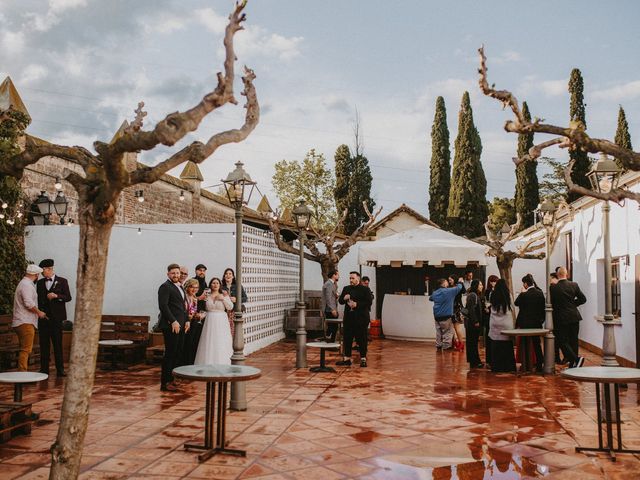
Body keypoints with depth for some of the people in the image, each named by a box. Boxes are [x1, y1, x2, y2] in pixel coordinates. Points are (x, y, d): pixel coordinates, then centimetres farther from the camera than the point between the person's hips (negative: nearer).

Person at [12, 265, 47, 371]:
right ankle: (22, 372, -11)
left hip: (23, 322, 11)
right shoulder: (27, 285, -13)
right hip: (25, 323, -11)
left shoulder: (24, 283, 21)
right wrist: (39, 312, -10)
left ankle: (22, 373, 15)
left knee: (24, 349, 12)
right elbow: (29, 303, -23)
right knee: (26, 349, -10)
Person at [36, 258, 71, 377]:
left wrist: (56, 296, -18)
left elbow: (68, 297, -2)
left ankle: (60, 370, 2)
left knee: (58, 344, -1)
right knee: (44, 344, 3)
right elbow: (39, 299, 15)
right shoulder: (40, 283, 13)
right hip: (43, 317, 3)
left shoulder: (62, 281, 3)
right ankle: (44, 369, 8)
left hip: (56, 317, -3)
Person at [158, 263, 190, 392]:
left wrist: (187, 320, 14)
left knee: (178, 353, 10)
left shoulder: (180, 287, 19)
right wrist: (173, 321, -20)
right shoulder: (165, 287, -8)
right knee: (170, 353, -5)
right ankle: (165, 383, 1)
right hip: (171, 326, -9)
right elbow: (163, 306, -17)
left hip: (180, 325, 9)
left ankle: (170, 379, 18)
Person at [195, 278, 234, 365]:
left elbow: (230, 307, -2)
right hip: (210, 321, 1)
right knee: (209, 343, 0)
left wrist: (223, 299, -10)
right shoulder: (207, 296, 6)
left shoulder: (224, 295, 5)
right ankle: (208, 364, 6)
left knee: (221, 344, -2)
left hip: (221, 322, -1)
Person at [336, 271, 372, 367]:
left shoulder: (365, 289, -3)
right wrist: (344, 298, -8)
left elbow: (369, 302, -10)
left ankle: (363, 359, 8)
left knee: (361, 339, 0)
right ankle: (347, 359, 14)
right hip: (348, 317, 5)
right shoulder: (346, 289, 13)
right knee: (347, 338, 6)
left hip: (361, 318, -5)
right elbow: (340, 301, 14)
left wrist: (357, 304, -19)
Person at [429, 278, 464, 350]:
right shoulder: (449, 291, -12)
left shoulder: (435, 293, 8)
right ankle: (446, 346, 1)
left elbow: (430, 298, 27)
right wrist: (460, 282, 14)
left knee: (439, 331, 15)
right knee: (448, 331, 3)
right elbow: (459, 288, -6)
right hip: (446, 315, -6)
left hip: (437, 315, 6)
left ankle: (438, 345, 19)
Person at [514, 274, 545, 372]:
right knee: (537, 344, 12)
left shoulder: (524, 295, -16)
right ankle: (539, 365, 13)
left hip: (525, 324, -4)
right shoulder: (540, 293, -2)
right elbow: (543, 307, 5)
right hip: (537, 323, 4)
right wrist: (541, 319, 14)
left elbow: (516, 303, 0)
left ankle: (525, 365, 9)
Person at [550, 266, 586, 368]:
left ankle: (576, 359, -15)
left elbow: (551, 303, -4)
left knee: (562, 342, 2)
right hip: (574, 317, 4)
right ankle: (573, 364, 17)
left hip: (561, 318, -4)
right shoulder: (574, 285, -2)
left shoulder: (553, 288, -12)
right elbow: (583, 299, 3)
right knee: (573, 341, 12)